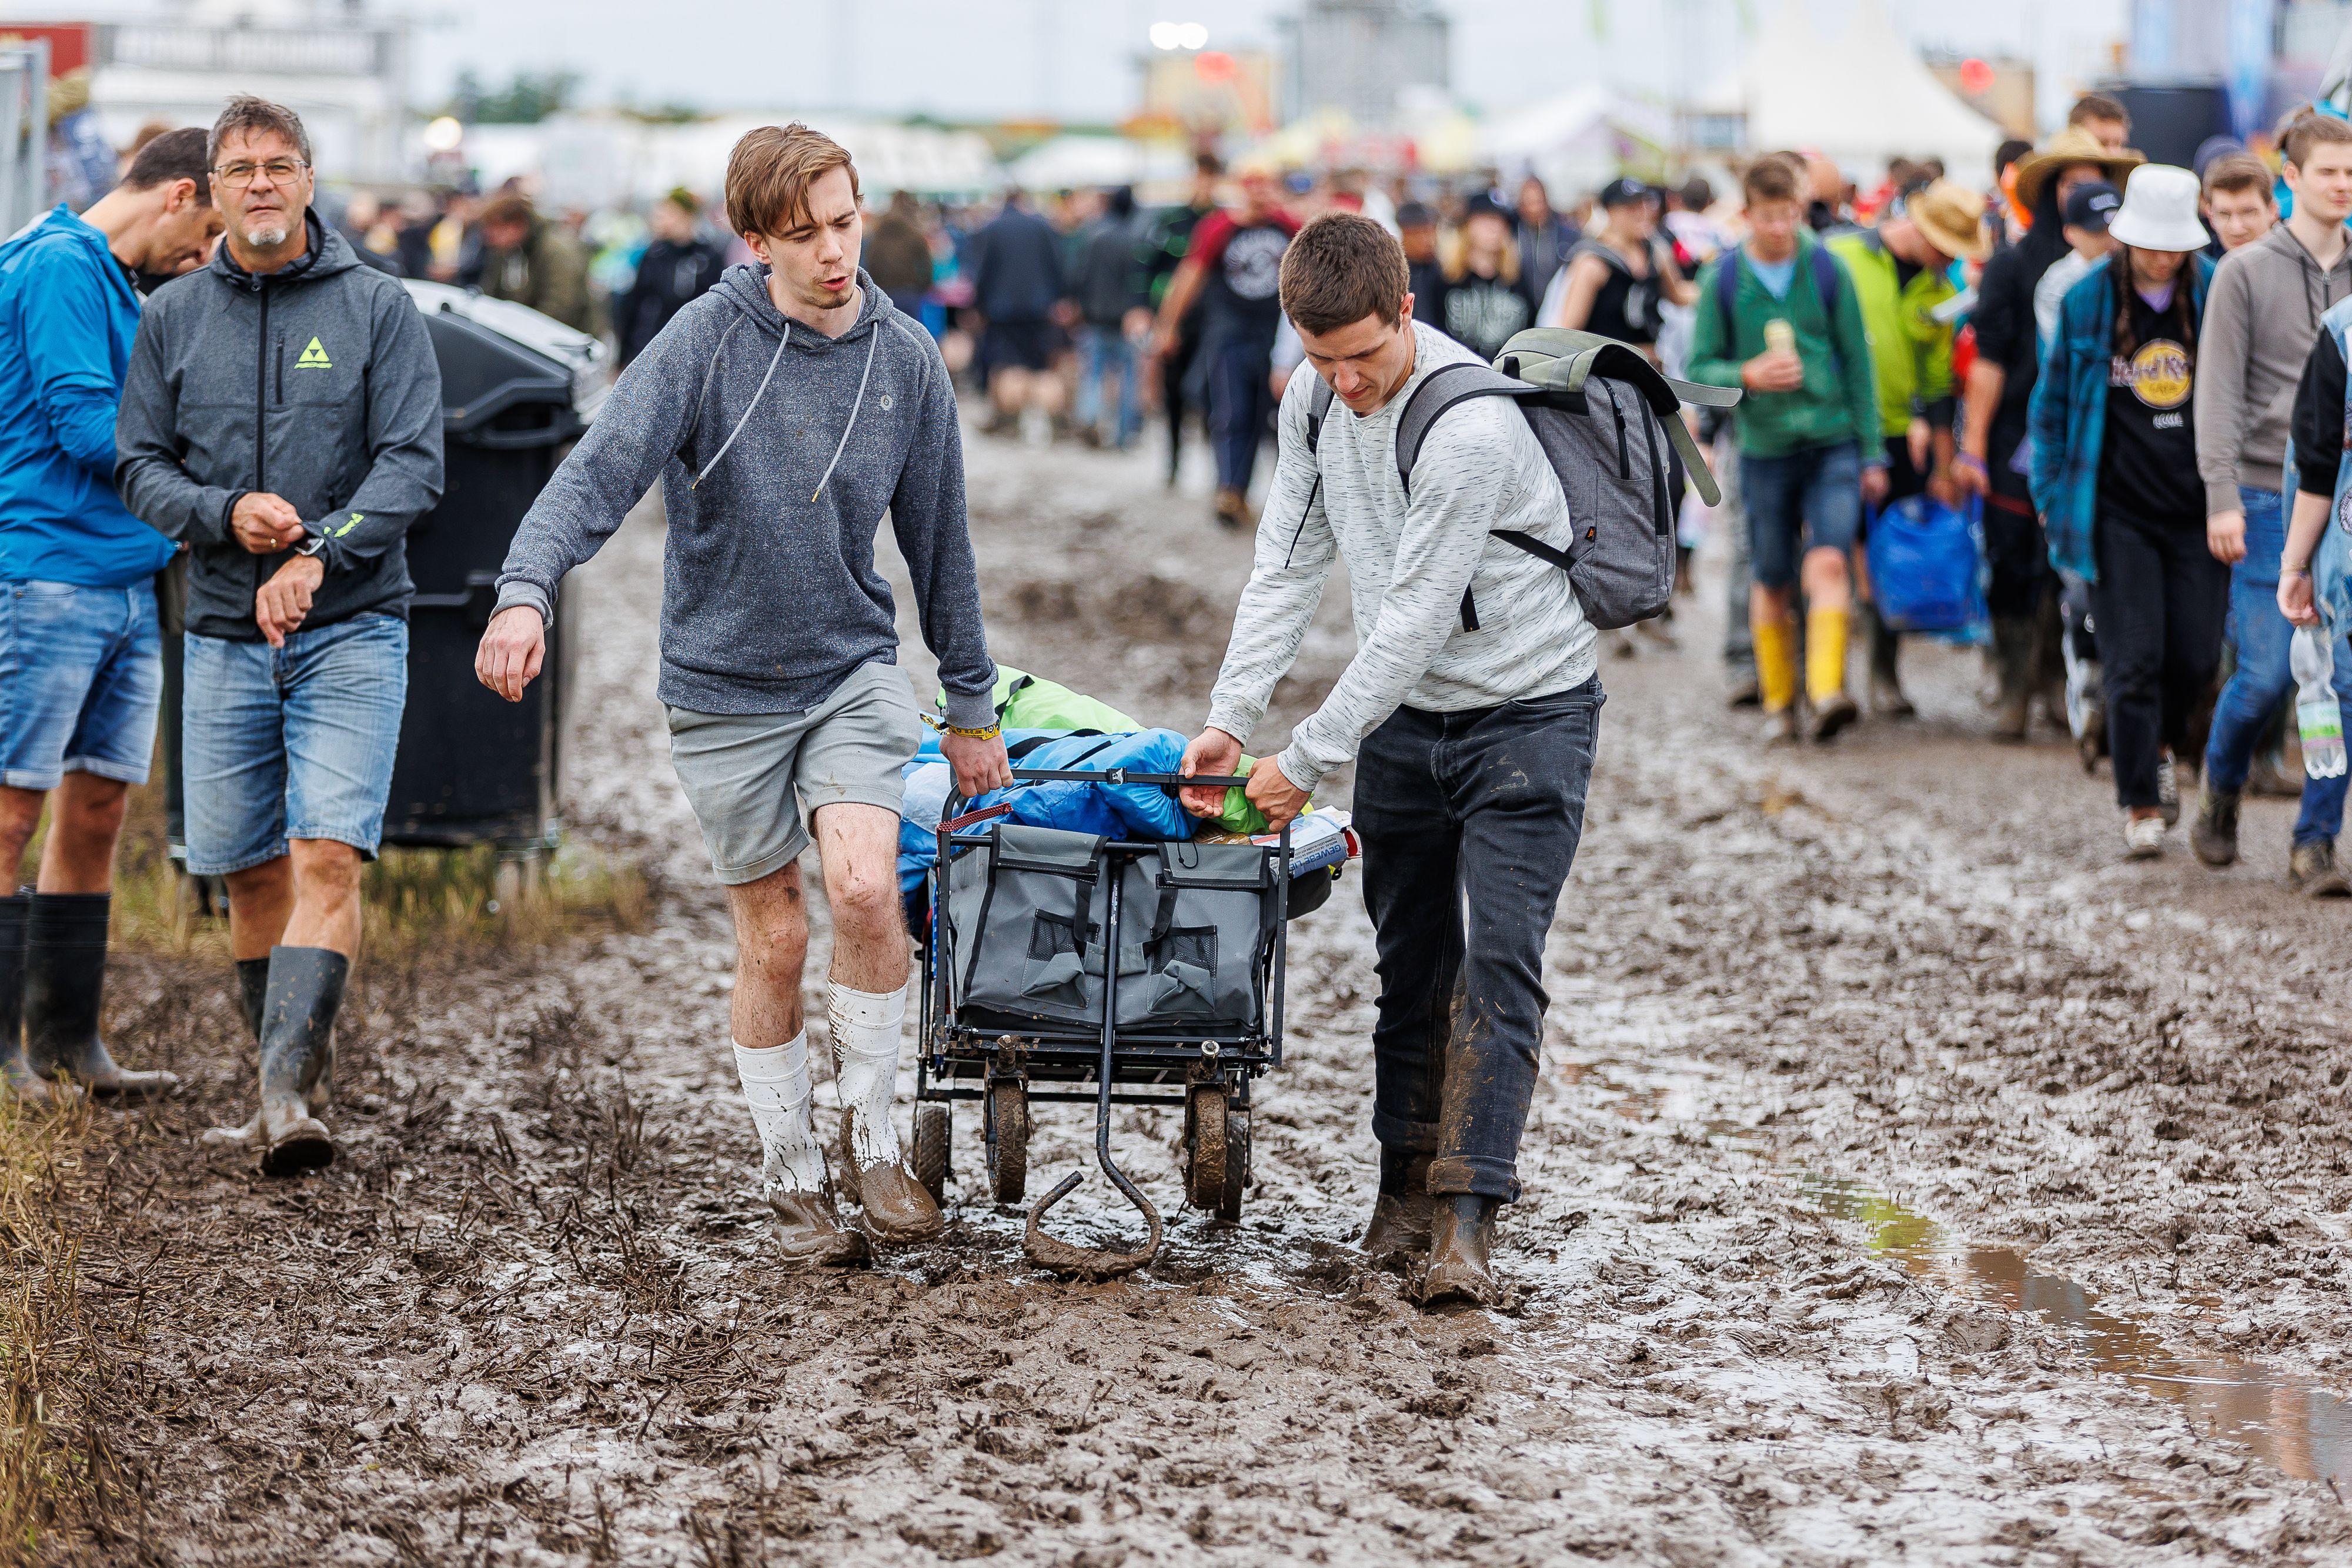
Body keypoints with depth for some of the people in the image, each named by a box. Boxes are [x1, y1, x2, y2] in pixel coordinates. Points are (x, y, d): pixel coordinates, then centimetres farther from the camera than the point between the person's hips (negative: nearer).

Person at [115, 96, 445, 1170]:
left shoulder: (378, 308, -1)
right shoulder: (173, 317, 8)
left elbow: (413, 466, -7)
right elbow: (139, 466, 8)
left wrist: (319, 556, -21)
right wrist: (224, 513, -13)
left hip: (352, 629, -3)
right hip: (224, 632, 3)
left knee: (327, 859, -16)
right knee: (251, 875, 7)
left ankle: (285, 1089, -22)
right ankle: (300, 1071, 21)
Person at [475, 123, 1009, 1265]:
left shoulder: (906, 361, -1)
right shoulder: (706, 342, -12)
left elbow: (938, 539, 9)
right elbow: (603, 469, -24)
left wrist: (971, 705, 15)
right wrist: (527, 588, -42)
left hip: (853, 670, 1)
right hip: (724, 688, -1)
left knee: (864, 882, -20)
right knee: (772, 940, 4)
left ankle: (870, 1141, -3)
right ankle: (792, 1178, 21)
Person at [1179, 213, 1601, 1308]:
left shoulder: (1471, 427, -27)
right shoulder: (1316, 400, -2)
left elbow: (1414, 620, -25)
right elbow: (1287, 568, 5)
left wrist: (1306, 762, -19)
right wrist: (1231, 718, -5)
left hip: (1527, 712, -7)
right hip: (1405, 716, 7)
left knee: (1498, 961, -14)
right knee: (1412, 960, 10)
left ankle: (1466, 1217, -18)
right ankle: (1406, 1184, 20)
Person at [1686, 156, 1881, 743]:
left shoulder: (1827, 269, 0)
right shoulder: (1722, 280, -1)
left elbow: (1857, 360, 5)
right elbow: (1700, 369, 2)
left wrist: (1872, 451, 4)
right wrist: (1747, 376, -19)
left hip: (1834, 443, -1)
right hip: (1766, 448, 1)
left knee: (1829, 563, -18)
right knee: (1772, 583, 8)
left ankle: (1828, 689, -26)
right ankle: (1779, 701, 22)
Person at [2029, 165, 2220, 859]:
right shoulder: (2088, 301, -1)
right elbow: (2053, 403, 8)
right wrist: (2054, 499, 2)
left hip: (2198, 509, 1)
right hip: (2119, 510, -1)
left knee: (2196, 656, 2)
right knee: (2134, 661, -7)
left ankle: (2162, 747, 34)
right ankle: (2141, 806, 2)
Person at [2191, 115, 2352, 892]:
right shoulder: (2246, 272, 0)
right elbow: (2218, 392, -4)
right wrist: (2222, 498, -12)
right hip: (2270, 501, -3)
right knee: (2268, 673, -7)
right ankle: (2220, 785, 22)